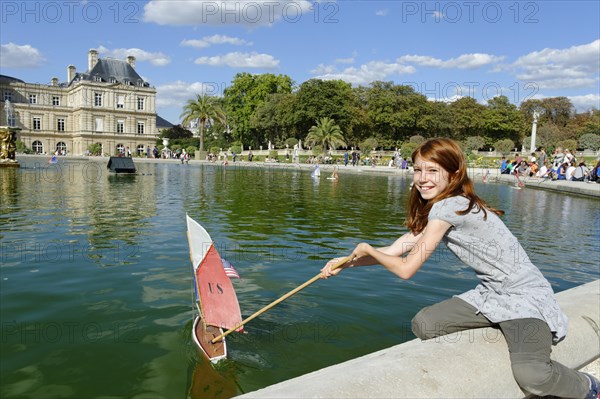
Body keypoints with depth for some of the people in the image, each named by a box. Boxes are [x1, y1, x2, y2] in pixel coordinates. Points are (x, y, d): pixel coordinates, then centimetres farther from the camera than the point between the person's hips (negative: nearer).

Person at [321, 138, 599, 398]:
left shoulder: (446, 207, -22)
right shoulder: (433, 210, 6)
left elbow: (406, 269, -18)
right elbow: (393, 251, 8)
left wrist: (367, 250, -3)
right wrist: (345, 263, 5)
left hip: (525, 296, -8)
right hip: (490, 294, 8)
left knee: (530, 375, -30)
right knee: (423, 325, -8)